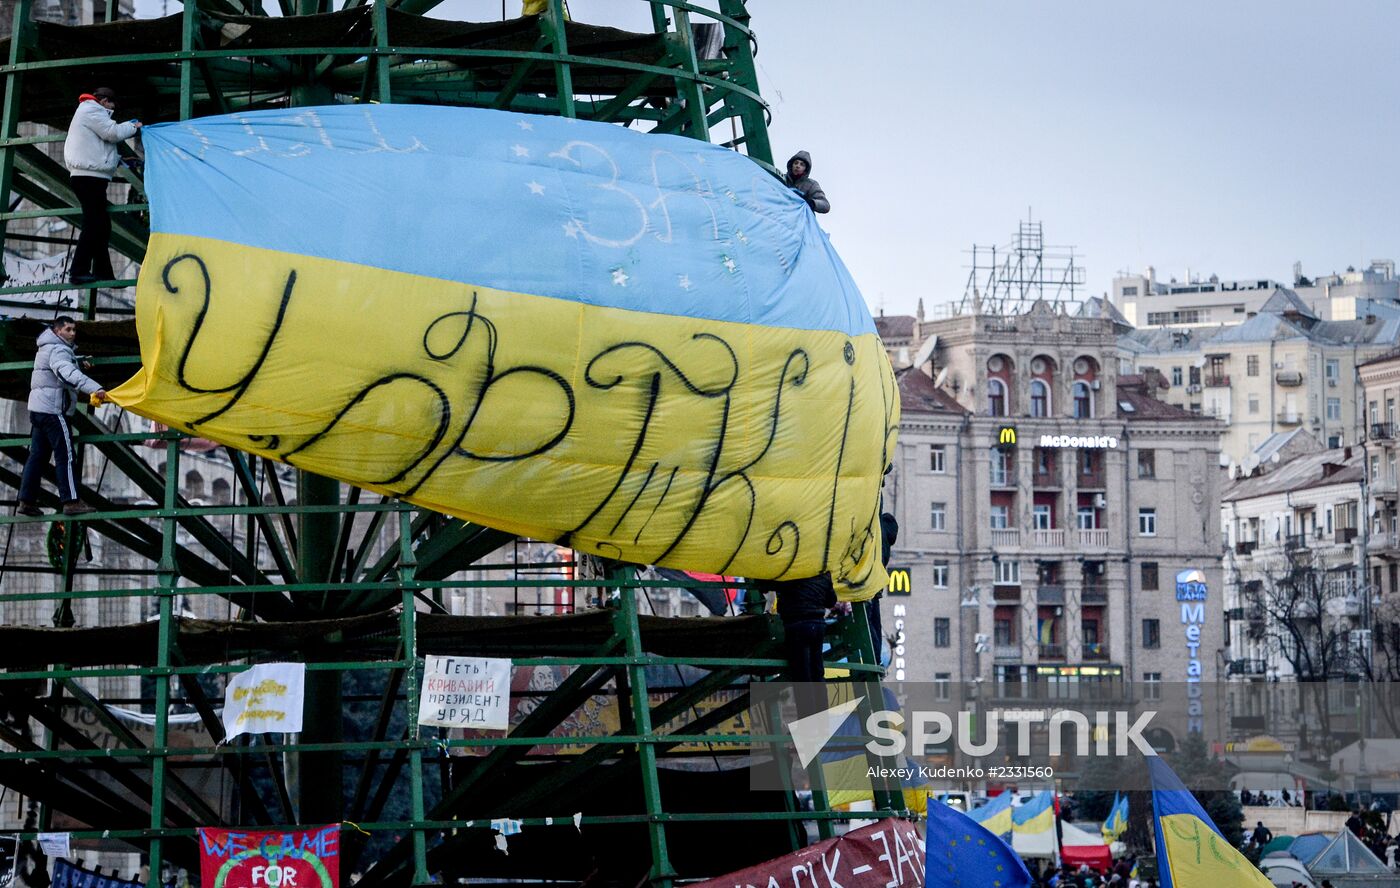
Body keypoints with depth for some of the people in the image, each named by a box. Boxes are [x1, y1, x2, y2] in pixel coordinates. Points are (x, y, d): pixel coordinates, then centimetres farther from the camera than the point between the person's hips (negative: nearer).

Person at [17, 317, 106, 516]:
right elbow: (69, 374, -32)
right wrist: (95, 388, -44)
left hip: (38, 408, 10)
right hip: (52, 409, -10)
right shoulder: (58, 350, -14)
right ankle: (71, 501, -14)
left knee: (38, 455, 10)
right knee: (65, 455, -10)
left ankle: (26, 501, 8)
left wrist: (80, 364, 5)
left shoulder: (46, 348, 20)